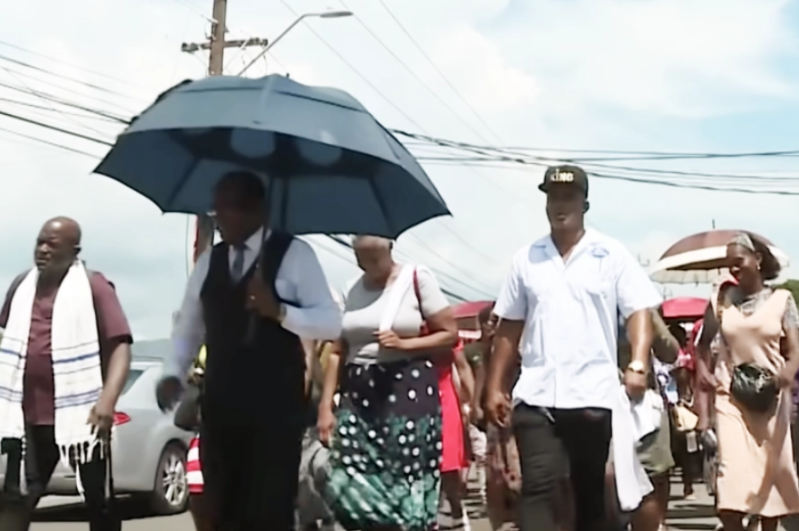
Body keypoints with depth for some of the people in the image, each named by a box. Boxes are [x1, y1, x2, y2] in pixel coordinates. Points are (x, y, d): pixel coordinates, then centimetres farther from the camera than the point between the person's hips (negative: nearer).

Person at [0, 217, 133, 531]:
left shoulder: (94, 286, -7)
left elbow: (120, 345, -12)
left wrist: (108, 400, -25)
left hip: (79, 414, -5)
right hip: (27, 415, 5)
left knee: (99, 499, 7)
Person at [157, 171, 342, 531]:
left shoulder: (294, 254, -3)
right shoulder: (209, 261, 13)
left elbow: (330, 323, -9)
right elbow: (189, 325, 16)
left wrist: (279, 311, -25)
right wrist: (173, 372, -1)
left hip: (276, 406, -5)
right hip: (220, 404, 5)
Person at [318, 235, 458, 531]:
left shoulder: (417, 279, 0)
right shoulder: (350, 291, 12)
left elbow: (450, 334, 0)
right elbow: (339, 351, 11)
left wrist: (403, 344, -13)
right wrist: (326, 405, 3)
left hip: (408, 391, -4)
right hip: (358, 395, 4)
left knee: (408, 488, -6)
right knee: (354, 488, -5)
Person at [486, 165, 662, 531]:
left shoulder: (612, 255, 3)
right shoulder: (526, 259, 11)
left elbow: (639, 311, -4)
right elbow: (509, 328, 14)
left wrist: (638, 365, -20)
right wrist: (495, 387, 10)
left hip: (592, 394, -1)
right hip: (536, 394, 1)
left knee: (590, 489, 9)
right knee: (537, 486, -9)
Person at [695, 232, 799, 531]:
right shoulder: (723, 299, 3)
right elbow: (703, 344, 9)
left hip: (770, 396, 0)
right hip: (731, 397, 0)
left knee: (772, 470, 8)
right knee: (733, 472, -11)